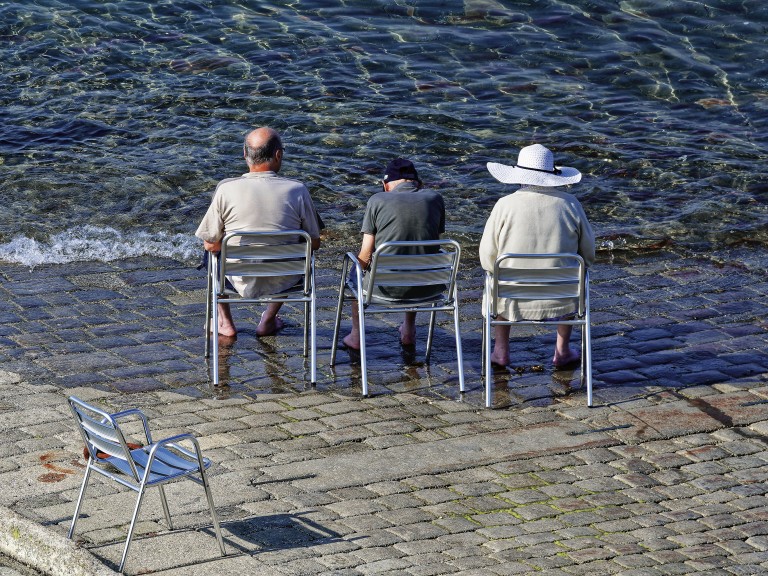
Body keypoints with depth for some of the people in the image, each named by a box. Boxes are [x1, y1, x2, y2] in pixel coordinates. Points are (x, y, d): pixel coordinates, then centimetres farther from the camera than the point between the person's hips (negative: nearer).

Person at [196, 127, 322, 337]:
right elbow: (314, 243, -5)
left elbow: (210, 244, -8)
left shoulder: (226, 189, -17)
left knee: (213, 253, 32)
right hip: (283, 283, 1)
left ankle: (225, 323, 38)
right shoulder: (297, 190, -15)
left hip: (242, 283, -1)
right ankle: (268, 320, 39)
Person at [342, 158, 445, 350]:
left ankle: (356, 335, 41)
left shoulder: (378, 200, -5)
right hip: (426, 288, 3)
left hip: (387, 286, -2)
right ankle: (409, 331, 49)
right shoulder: (435, 198, 2)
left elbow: (365, 256, -6)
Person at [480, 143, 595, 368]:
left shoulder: (505, 205, -13)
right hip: (560, 304, 1)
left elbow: (488, 258, -6)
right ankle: (562, 351, 34)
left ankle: (502, 350, 33)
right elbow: (588, 255, 1)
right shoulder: (570, 204, -8)